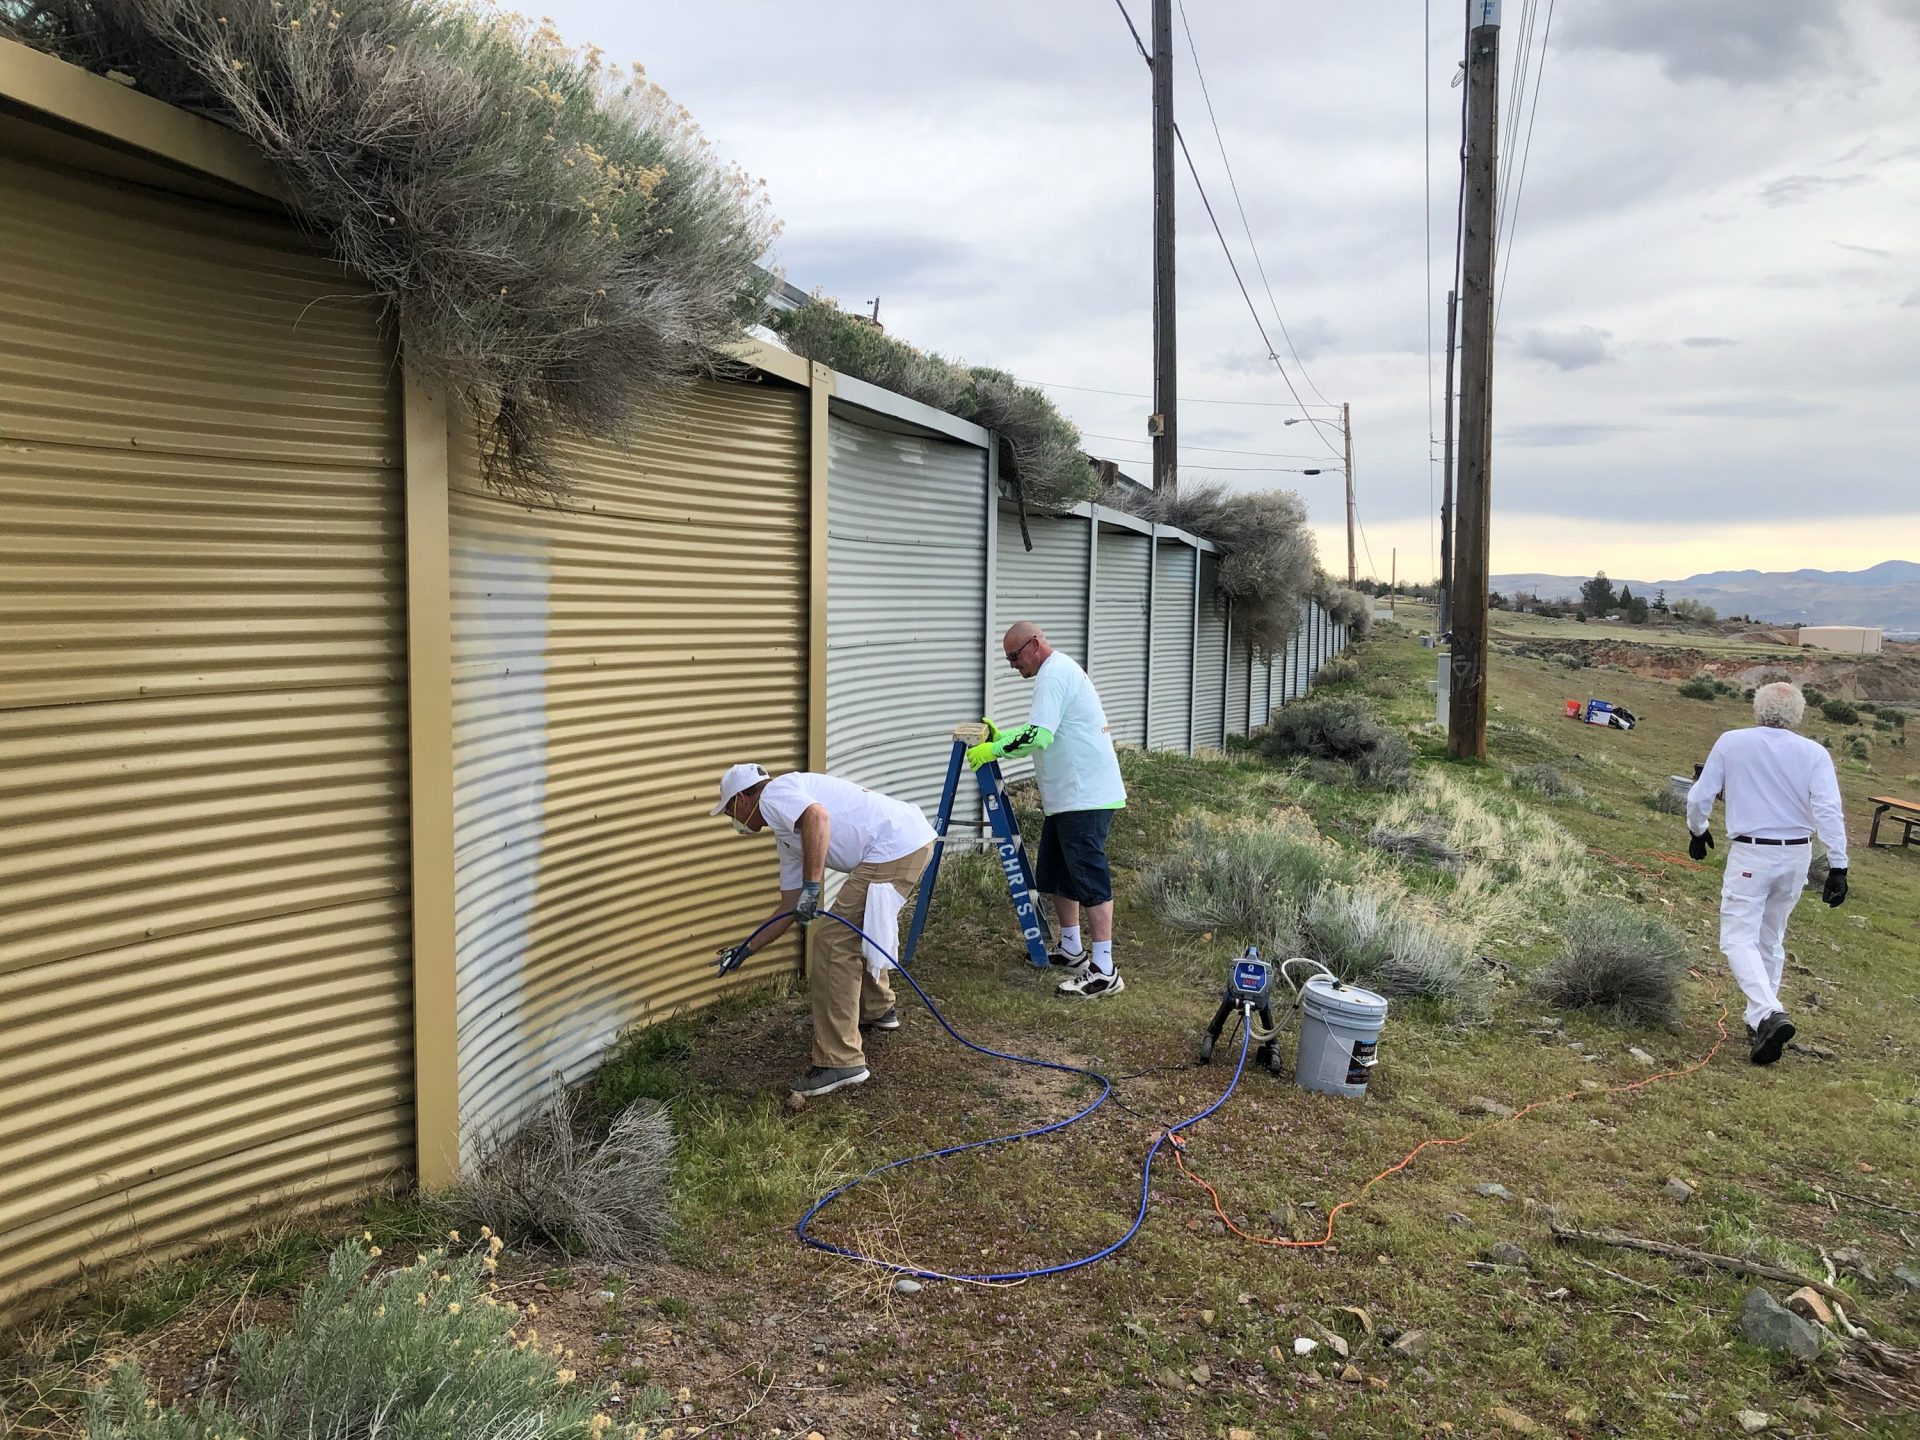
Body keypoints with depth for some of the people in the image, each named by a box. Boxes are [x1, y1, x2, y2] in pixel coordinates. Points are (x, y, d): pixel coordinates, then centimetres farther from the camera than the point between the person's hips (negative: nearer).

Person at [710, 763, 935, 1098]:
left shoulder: (773, 796, -1)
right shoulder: (787, 833, 26)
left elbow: (818, 816, -25)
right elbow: (790, 910, 28)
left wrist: (811, 887, -24)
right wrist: (747, 949, 36)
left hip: (895, 847, -11)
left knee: (835, 946, -7)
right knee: (858, 929, 31)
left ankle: (840, 1063, -5)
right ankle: (877, 1010, 48)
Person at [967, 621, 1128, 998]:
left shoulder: (1054, 674, -14)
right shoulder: (1060, 670, 20)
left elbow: (1039, 735, -24)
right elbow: (1044, 732, 26)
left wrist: (994, 750, -15)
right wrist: (1000, 737, 16)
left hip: (1086, 797, -11)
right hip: (1068, 796, 11)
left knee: (1089, 878, -10)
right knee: (1055, 873, 19)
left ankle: (1103, 971, -8)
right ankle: (1071, 949, 32)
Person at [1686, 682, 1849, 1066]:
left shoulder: (1731, 743, -3)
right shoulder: (1814, 753, -1)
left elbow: (1700, 796, 2)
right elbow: (1829, 811, -10)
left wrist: (1697, 831, 20)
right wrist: (1838, 866, -10)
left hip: (1750, 853, -4)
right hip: (1797, 856, 4)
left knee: (1739, 939, -5)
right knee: (1771, 940, 17)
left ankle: (1768, 1015, -26)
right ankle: (1759, 1021, 23)